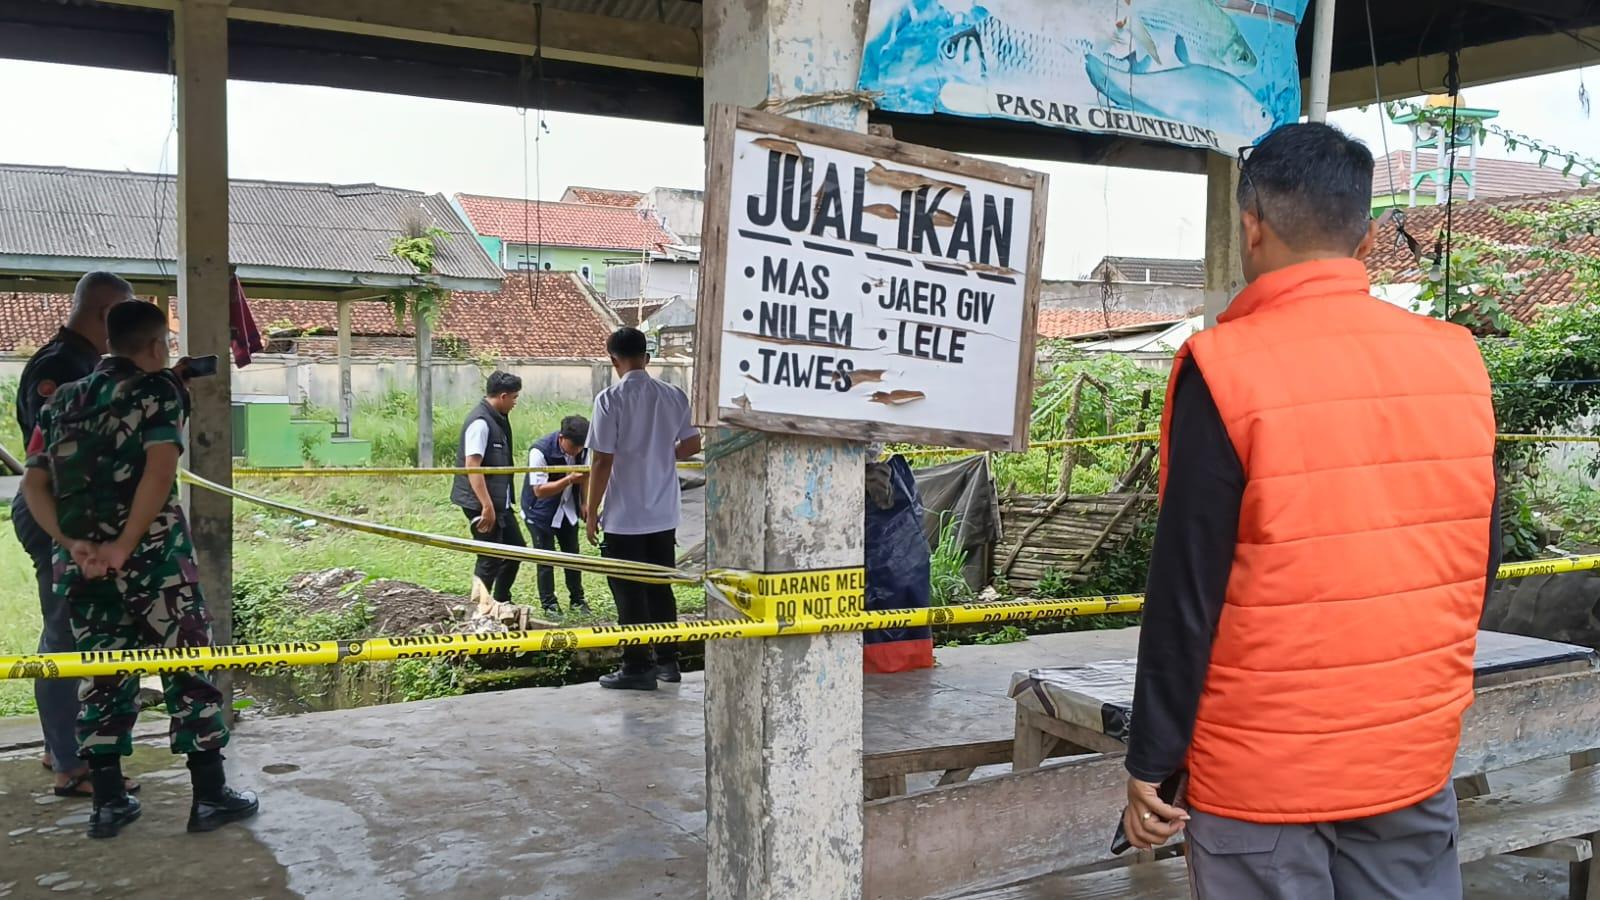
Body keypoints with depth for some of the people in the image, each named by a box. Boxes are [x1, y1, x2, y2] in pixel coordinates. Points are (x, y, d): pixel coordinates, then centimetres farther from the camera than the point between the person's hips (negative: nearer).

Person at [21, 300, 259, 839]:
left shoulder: (62, 401, 16)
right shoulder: (158, 388, -1)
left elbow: (34, 485, 5)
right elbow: (159, 472, -16)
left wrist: (72, 544, -4)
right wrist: (124, 545, -16)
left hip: (79, 562, 6)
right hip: (152, 554, -6)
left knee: (103, 676, 13)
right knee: (190, 668, 3)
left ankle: (108, 803, 17)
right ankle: (210, 796, 6)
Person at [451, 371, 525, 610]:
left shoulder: (498, 419, 10)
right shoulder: (480, 422, -19)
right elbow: (472, 466, -24)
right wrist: (487, 506, -26)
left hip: (500, 501, 10)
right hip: (483, 503, -10)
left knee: (515, 548, 17)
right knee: (490, 558, -3)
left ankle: (500, 602, 27)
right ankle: (482, 606, 9)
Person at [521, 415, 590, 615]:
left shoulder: (582, 449, -13)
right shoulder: (540, 451, -29)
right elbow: (539, 491, -30)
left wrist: (584, 504, 6)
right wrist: (570, 480, -40)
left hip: (568, 511, 5)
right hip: (540, 514, -5)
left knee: (572, 554, 11)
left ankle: (577, 599, 23)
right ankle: (548, 603, 11)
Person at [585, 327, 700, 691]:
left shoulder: (611, 399, -14)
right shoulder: (674, 396, 1)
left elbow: (602, 461, -15)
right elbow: (692, 445, 9)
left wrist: (592, 511, -6)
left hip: (624, 516, -5)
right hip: (664, 514, 5)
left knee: (630, 593, 5)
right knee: (661, 588, 16)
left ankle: (637, 668, 11)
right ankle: (667, 660, 24)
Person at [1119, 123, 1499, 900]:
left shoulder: (1226, 368, -16)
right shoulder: (1456, 360, -2)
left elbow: (1186, 591, -15)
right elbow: (1480, 560, 7)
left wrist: (1152, 762, -6)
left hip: (1264, 771, -4)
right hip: (1416, 755, 4)